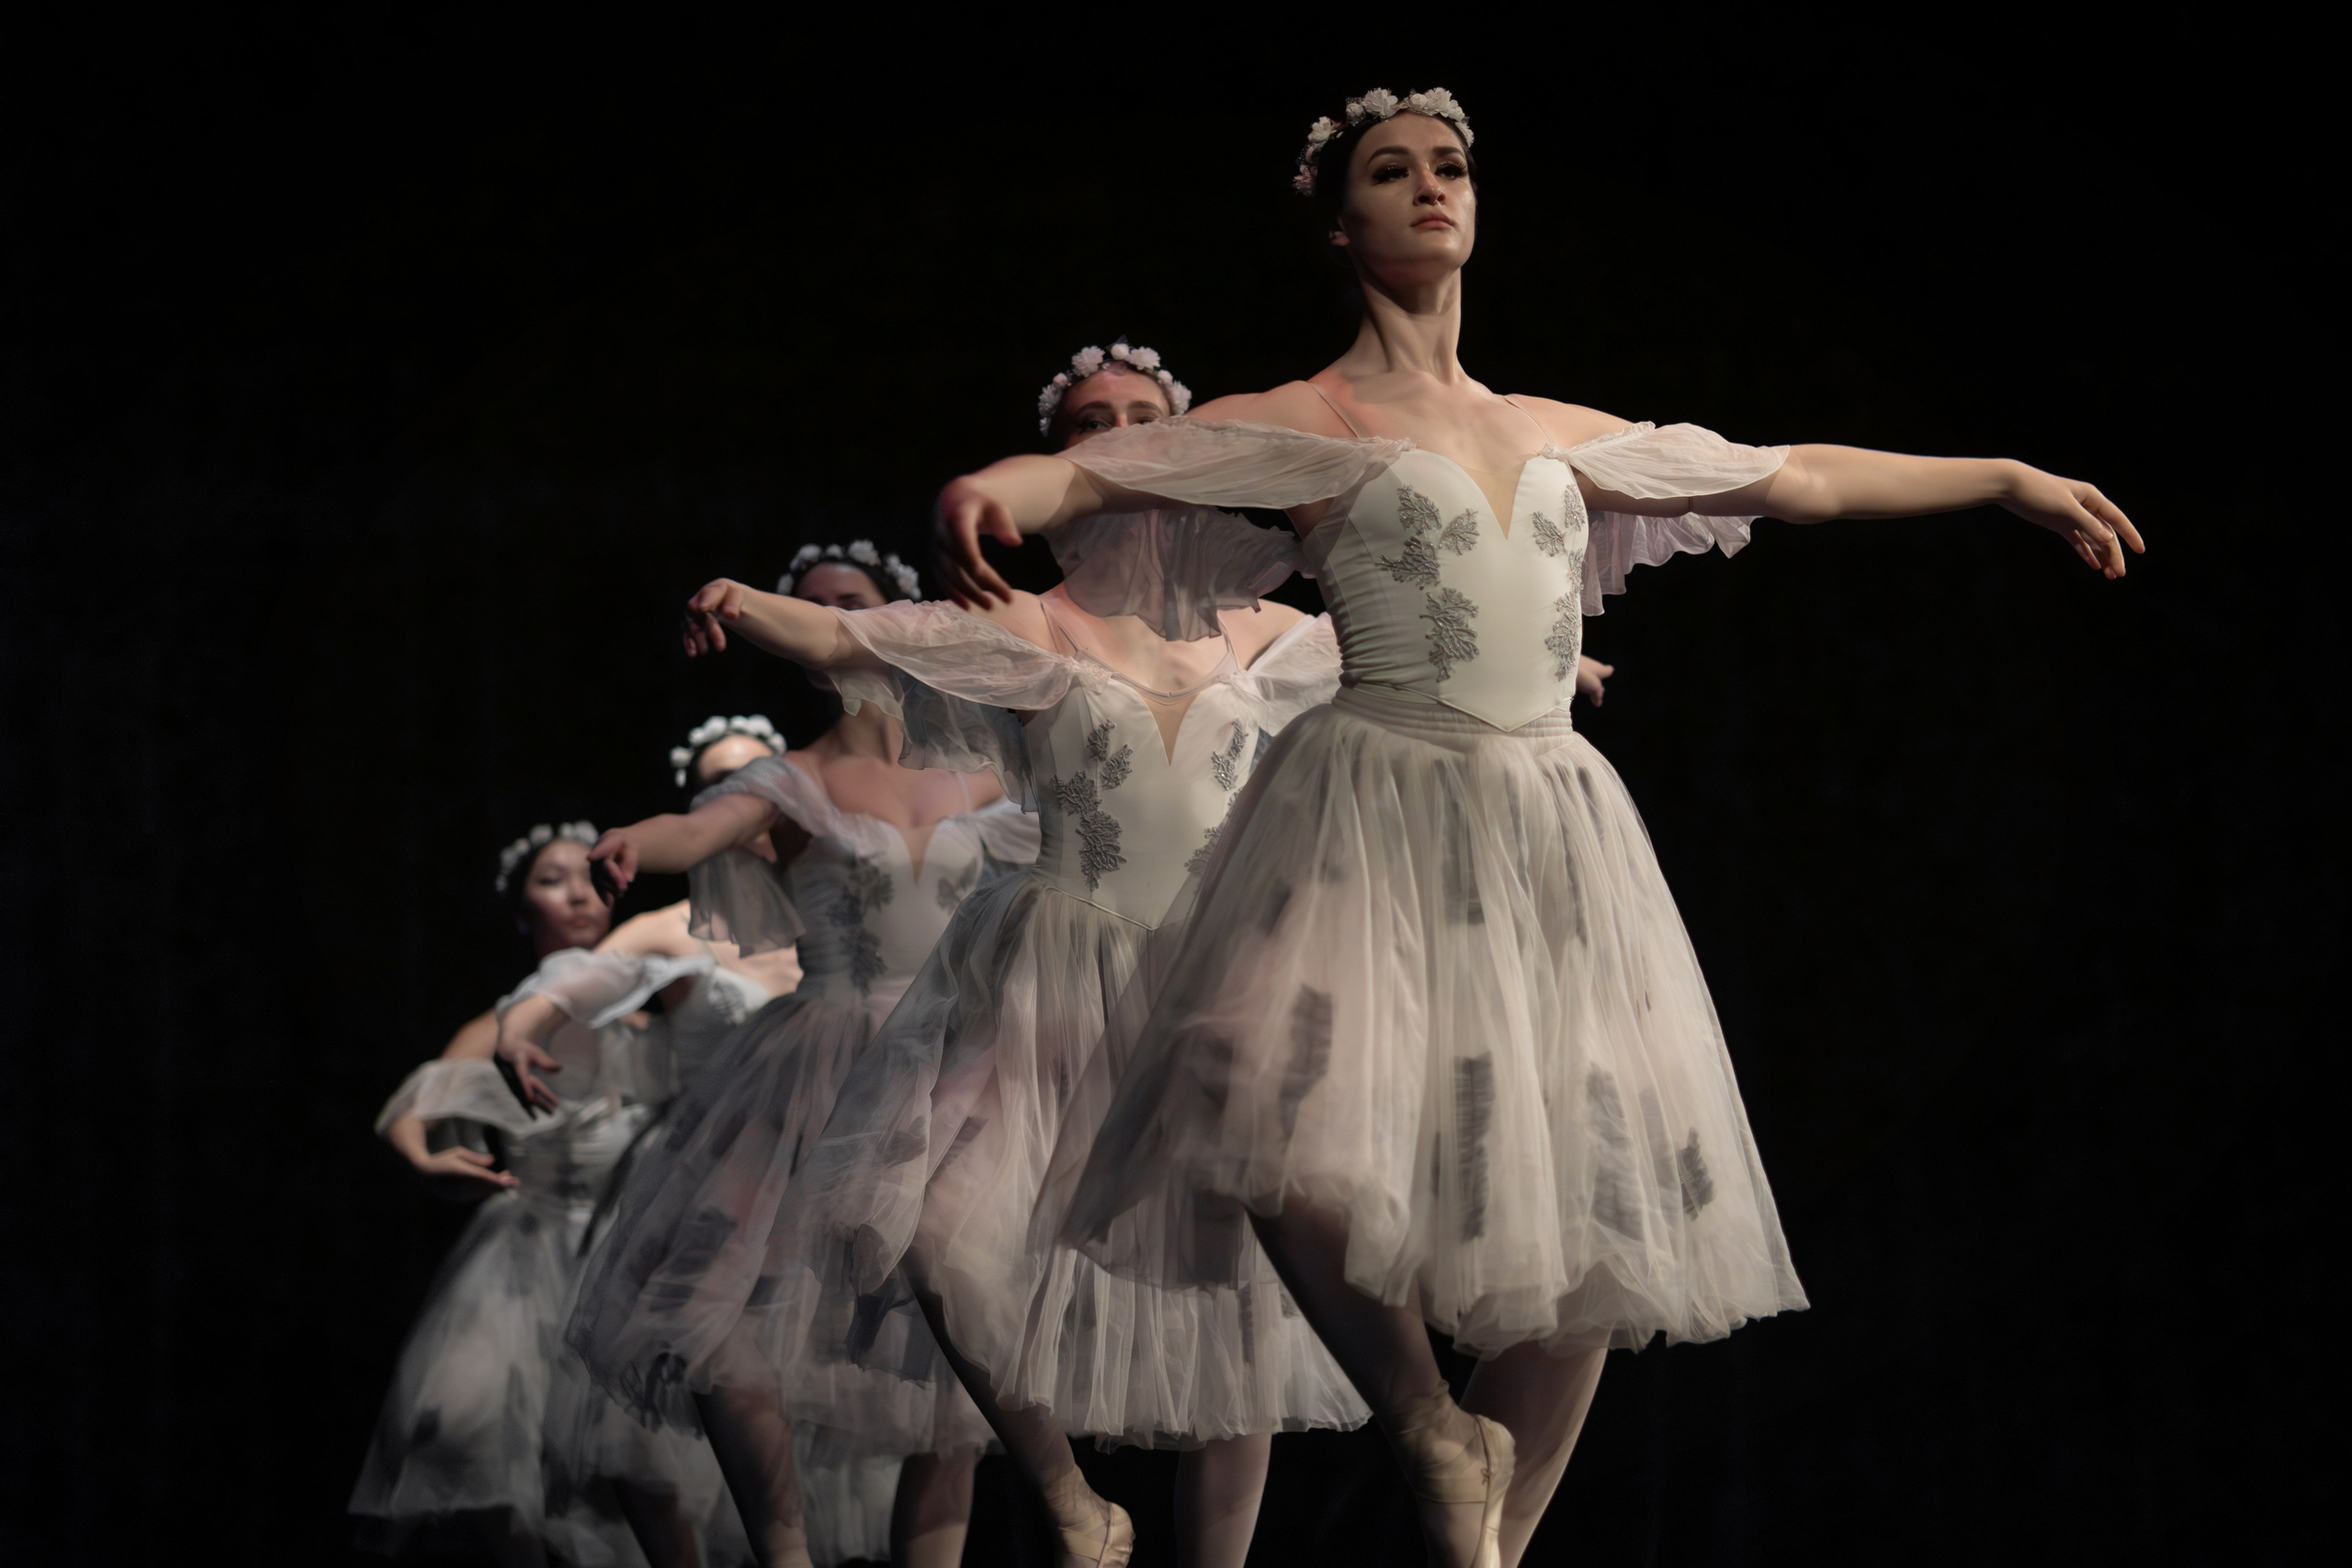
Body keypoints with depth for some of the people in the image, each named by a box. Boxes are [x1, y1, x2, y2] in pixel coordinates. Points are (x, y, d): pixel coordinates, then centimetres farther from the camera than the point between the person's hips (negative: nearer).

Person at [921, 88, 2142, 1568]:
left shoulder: (1559, 436, 19)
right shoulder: (1307, 424, 4)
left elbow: (1798, 480, 26)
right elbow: (1095, 469, -9)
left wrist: (2010, 477, 29)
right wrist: (994, 488, -32)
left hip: (1556, 835, 5)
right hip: (1382, 818, -5)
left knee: (1583, 1214, -1)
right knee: (1302, 1154, -28)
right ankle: (1435, 1439, -6)